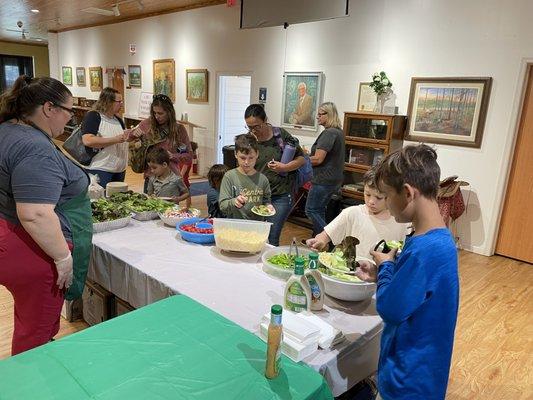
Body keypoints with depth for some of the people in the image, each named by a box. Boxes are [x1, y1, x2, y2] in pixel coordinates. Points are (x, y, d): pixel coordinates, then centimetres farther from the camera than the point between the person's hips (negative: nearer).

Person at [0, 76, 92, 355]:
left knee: (29, 317, 28)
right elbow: (35, 215, -32)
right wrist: (63, 257, -23)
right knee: (37, 329, 6)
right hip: (34, 252, -11)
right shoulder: (36, 150, -26)